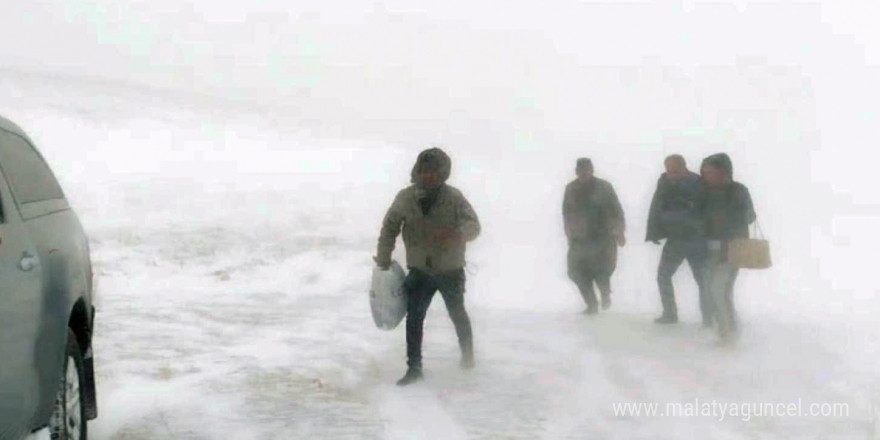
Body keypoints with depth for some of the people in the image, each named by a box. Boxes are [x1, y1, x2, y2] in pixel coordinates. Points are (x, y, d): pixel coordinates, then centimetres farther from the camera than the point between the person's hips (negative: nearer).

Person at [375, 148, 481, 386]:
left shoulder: (454, 198, -17)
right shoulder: (405, 198, -9)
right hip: (420, 270, 1)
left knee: (457, 314, 18)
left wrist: (458, 234, -49)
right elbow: (390, 227, 3)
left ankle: (467, 354, 43)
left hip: (451, 270, -1)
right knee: (414, 318, -5)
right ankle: (414, 368, 6)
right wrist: (384, 259, 4)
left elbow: (473, 225, -26)